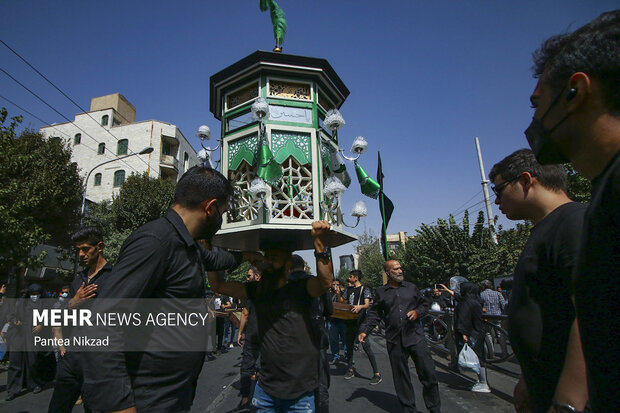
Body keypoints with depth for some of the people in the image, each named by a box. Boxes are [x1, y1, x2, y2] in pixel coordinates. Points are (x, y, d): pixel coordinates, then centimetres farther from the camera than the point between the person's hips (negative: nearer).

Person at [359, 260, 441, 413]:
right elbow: (374, 314, 8)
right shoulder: (381, 292, 5)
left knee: (428, 373, 2)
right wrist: (365, 331, -1)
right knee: (401, 377, 8)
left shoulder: (411, 287, 7)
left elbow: (425, 304, 15)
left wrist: (417, 312, -5)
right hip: (394, 341, 0)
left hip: (416, 337, 1)